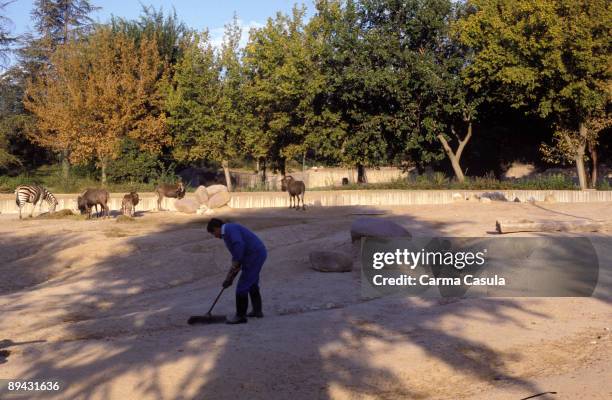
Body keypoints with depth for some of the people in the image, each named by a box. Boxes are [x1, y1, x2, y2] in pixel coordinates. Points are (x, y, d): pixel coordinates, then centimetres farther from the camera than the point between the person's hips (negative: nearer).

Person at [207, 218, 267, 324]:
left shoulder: (229, 229, -10)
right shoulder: (229, 233, 21)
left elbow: (239, 246, -28)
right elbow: (237, 257, 25)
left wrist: (235, 264, -19)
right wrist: (230, 277, 23)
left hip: (254, 255, -11)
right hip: (259, 253, 11)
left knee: (242, 286, -4)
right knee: (252, 284, 25)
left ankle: (240, 316, 4)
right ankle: (257, 310, 37)